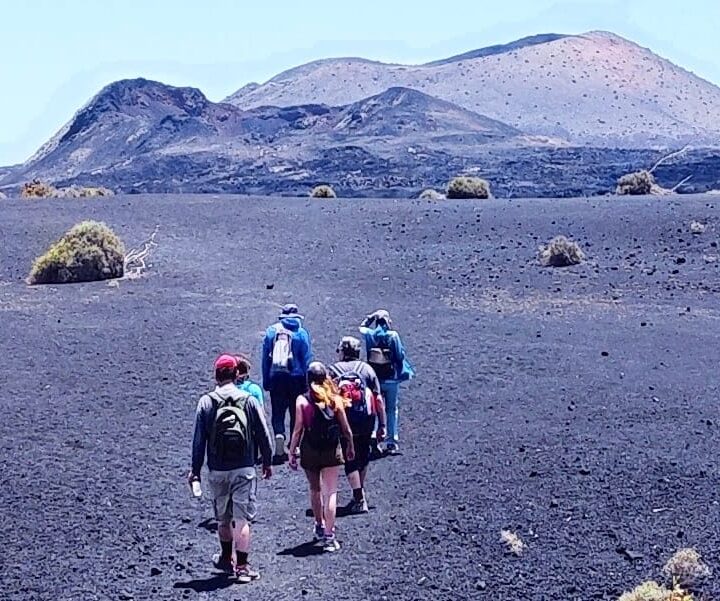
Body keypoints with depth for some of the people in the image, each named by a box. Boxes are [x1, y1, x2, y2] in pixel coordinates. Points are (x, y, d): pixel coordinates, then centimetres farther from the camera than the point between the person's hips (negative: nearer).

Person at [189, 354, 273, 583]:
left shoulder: (206, 402, -3)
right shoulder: (249, 400, -4)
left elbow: (198, 438, -2)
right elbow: (263, 434, 0)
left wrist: (196, 468, 6)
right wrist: (267, 462, 13)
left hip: (217, 471, 1)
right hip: (244, 469, -1)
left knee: (223, 519, 18)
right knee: (242, 519, 0)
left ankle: (226, 558, 35)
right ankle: (242, 566, -2)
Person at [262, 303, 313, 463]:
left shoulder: (271, 331, 5)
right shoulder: (301, 333, -2)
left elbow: (265, 357, 6)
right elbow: (307, 359, -3)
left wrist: (266, 381, 10)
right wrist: (307, 382, 3)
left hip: (276, 378, 1)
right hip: (296, 378, -1)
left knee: (277, 414, 2)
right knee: (296, 413, 12)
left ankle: (280, 450, -13)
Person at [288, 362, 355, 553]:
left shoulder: (302, 400, -7)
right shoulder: (335, 399, -4)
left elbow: (298, 430, -8)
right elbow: (345, 428, 2)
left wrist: (292, 452, 2)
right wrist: (350, 447, 18)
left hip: (309, 451, 0)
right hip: (332, 450, 0)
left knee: (315, 490, 20)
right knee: (330, 492, 0)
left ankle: (320, 527, 36)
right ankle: (329, 536, -5)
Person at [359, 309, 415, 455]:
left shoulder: (370, 335, -6)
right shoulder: (393, 335, -13)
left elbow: (362, 327, 17)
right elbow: (400, 355, -10)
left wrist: (371, 317, 6)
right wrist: (407, 370, 3)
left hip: (374, 379, 2)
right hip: (391, 379, -2)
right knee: (392, 410, 9)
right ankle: (392, 442, 10)